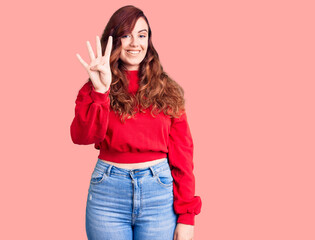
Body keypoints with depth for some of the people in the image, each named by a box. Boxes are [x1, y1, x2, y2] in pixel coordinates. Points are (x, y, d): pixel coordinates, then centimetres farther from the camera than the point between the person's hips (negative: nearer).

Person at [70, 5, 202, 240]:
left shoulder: (168, 91, 4)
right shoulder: (93, 90, 3)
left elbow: (182, 153, 1)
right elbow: (82, 137, -13)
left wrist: (186, 216, -3)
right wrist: (99, 91, -24)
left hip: (159, 189, 1)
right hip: (108, 190, 0)